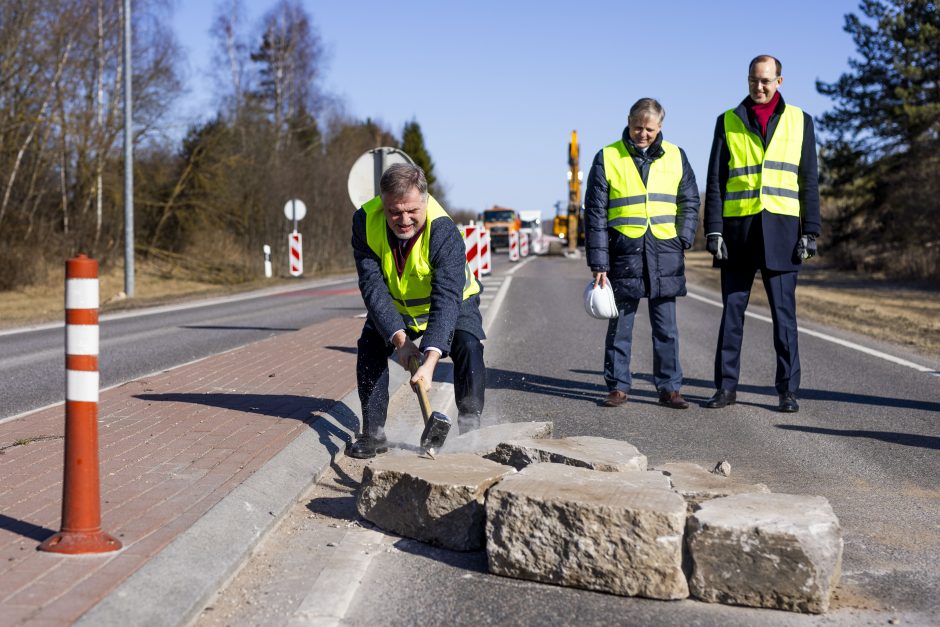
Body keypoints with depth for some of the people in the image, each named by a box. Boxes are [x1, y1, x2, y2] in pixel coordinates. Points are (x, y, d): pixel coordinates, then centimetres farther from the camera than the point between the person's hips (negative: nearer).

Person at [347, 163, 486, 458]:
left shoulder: (444, 231, -38)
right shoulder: (365, 221, -28)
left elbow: (446, 298, -46)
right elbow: (372, 286, -28)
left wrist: (430, 359, -58)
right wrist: (399, 338, -39)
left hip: (454, 301, -3)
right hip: (394, 305, 3)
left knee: (468, 346, -25)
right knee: (370, 346, -12)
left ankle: (470, 430, -14)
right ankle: (373, 434, -1)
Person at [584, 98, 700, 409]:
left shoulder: (675, 156, 8)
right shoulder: (608, 158, 1)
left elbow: (690, 202, 16)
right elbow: (595, 212, 0)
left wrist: (682, 240, 2)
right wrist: (598, 263, -5)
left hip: (664, 253, 1)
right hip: (624, 251, -1)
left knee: (666, 328, 4)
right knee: (619, 325, 4)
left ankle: (669, 387, 12)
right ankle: (618, 386, 14)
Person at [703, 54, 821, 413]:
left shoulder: (799, 121, 9)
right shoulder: (728, 122, 9)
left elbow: (808, 181, 8)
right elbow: (715, 180, 6)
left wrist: (810, 232, 0)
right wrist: (713, 230, -3)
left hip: (780, 229, -1)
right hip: (737, 227, 1)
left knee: (783, 312, 0)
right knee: (732, 310, 3)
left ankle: (788, 390, 6)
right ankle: (726, 386, 10)